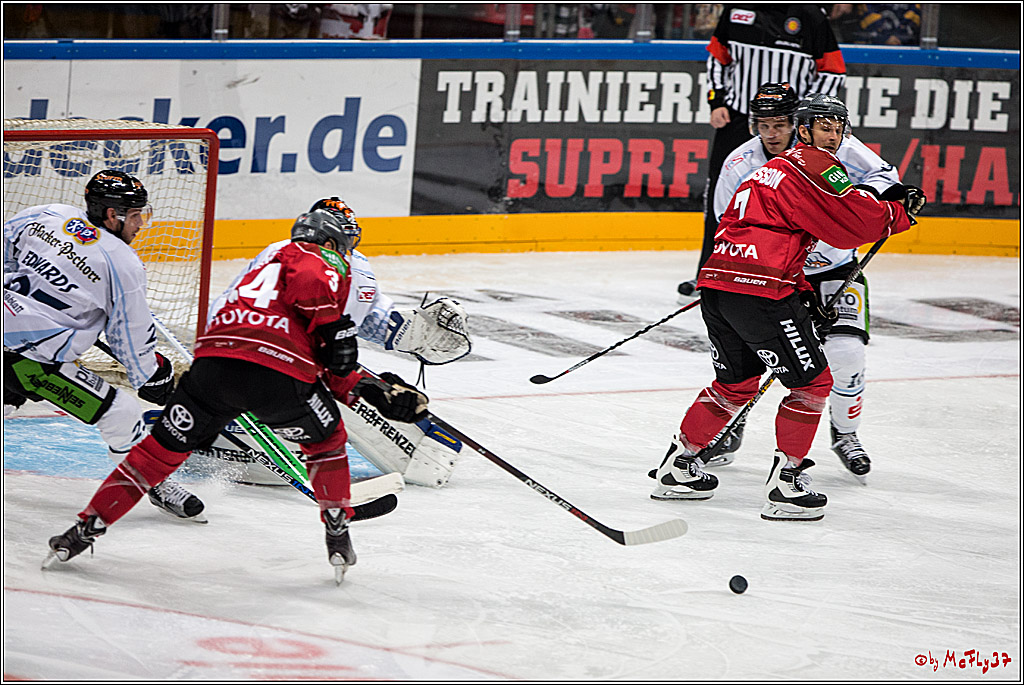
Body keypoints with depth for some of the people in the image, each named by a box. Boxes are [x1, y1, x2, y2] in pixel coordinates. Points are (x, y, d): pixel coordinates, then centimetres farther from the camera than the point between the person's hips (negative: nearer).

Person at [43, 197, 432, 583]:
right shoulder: (324, 261, 16)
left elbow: (326, 368, 37)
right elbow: (309, 281, -14)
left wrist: (368, 386, 32)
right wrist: (335, 327, -5)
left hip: (214, 361, 6)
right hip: (277, 369, -6)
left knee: (163, 448, 15)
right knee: (326, 438, 22)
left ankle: (86, 528, 12)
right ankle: (338, 537, 23)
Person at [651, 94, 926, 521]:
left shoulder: (772, 170, 30)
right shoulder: (815, 166, -1)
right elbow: (856, 221, -9)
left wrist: (802, 293, 22)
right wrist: (902, 212, 8)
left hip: (716, 283, 9)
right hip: (759, 290, -9)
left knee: (736, 382, 26)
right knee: (812, 382, 3)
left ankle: (678, 467, 29)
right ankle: (784, 485, 1)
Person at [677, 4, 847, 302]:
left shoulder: (810, 16, -7)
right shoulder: (737, 10, 4)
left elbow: (833, 71, -3)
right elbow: (717, 57, 18)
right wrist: (717, 102, 6)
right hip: (736, 119, 4)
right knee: (719, 194, 6)